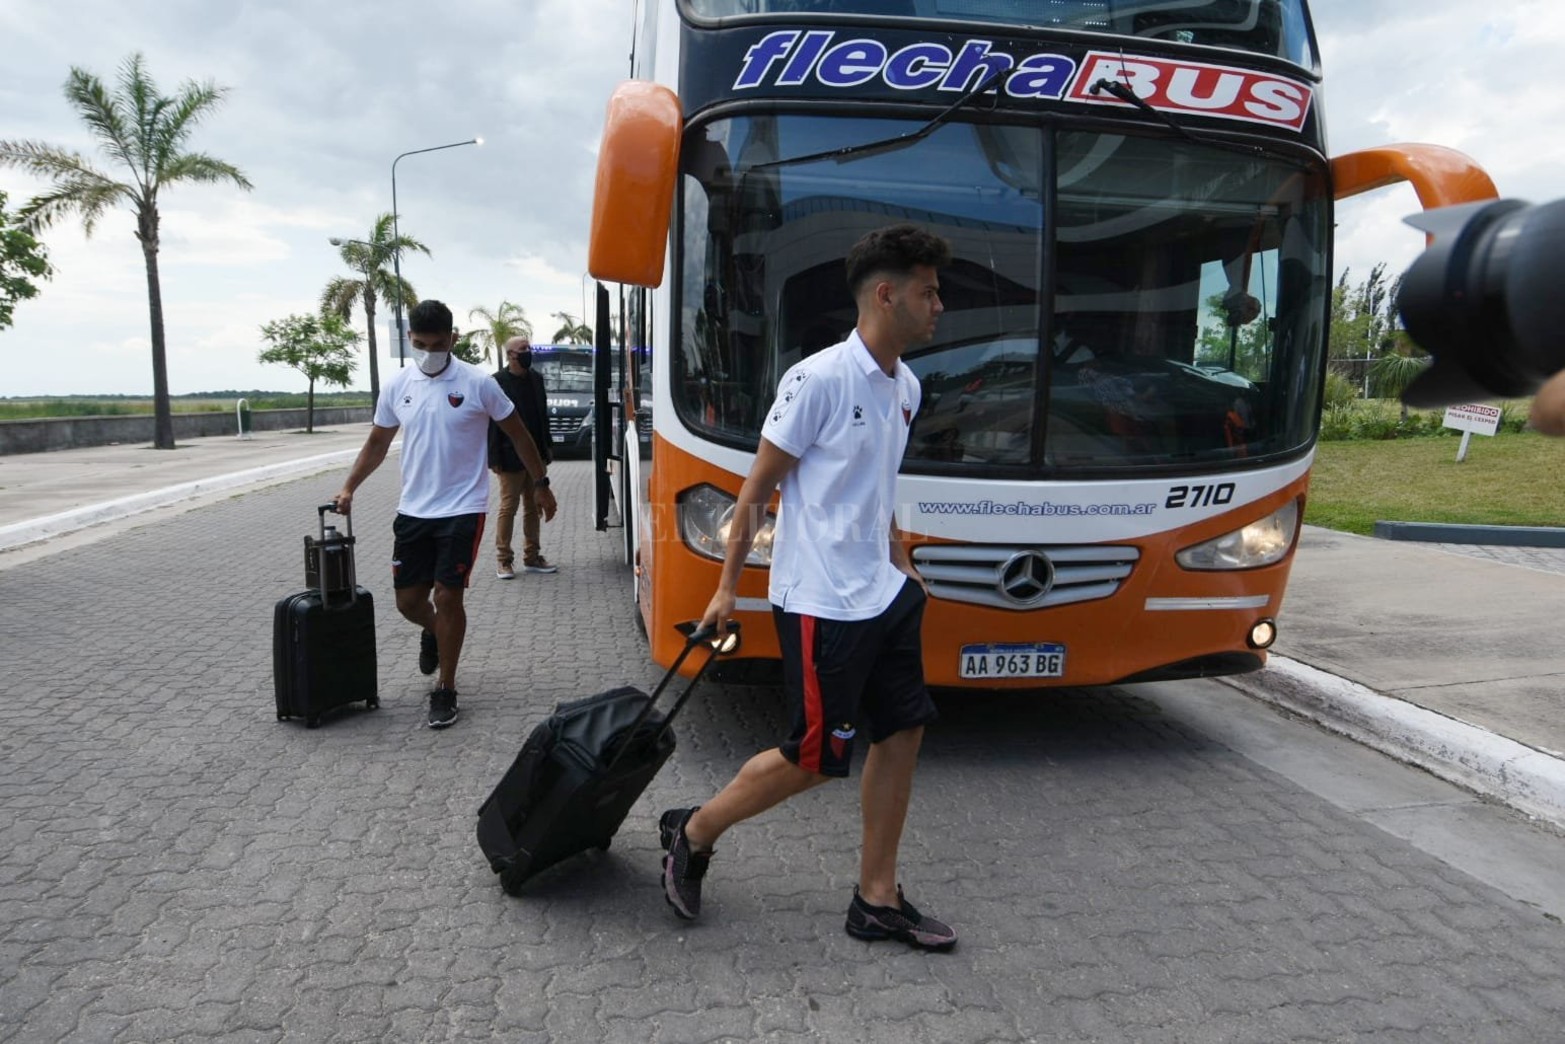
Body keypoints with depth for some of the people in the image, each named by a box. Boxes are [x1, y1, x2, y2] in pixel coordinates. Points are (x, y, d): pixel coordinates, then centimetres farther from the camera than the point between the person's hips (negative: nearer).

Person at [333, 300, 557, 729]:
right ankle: (433, 633, 44)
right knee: (408, 600, 8)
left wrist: (541, 484, 4)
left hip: (461, 510, -4)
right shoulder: (397, 386, 2)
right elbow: (377, 443, 14)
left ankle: (446, 691, 10)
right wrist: (348, 489, 6)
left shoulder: (477, 383, -9)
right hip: (412, 511, 4)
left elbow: (518, 434, 1)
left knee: (447, 596, -5)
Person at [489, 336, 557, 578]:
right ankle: (504, 560, 10)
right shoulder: (497, 382, -11)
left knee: (533, 507, 11)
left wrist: (547, 447, 11)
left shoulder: (536, 378, 9)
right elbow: (492, 423, -14)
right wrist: (495, 458, -17)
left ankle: (532, 557, 20)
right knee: (509, 507, 1)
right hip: (512, 457, -6)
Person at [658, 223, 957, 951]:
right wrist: (728, 586, -8)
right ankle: (693, 834, 23)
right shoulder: (818, 380, -17)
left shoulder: (905, 388, 8)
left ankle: (878, 899, 24)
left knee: (902, 733, 9)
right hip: (821, 604, -8)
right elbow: (758, 488, -11)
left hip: (883, 596, 9)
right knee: (817, 759, 0)